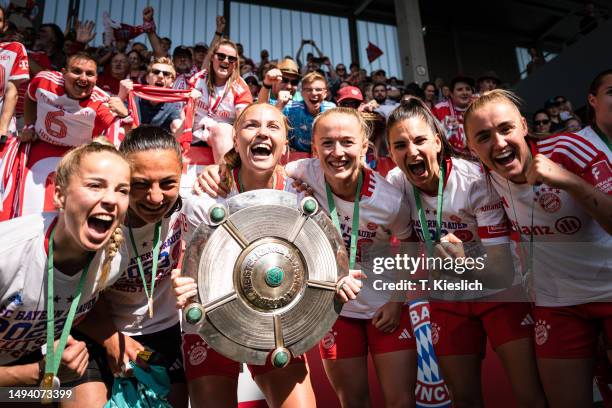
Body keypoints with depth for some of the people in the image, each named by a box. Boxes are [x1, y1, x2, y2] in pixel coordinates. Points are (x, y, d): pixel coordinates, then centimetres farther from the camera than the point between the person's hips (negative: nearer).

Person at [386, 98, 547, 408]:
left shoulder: (475, 180, -24)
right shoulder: (395, 183, -15)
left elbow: (501, 269, -25)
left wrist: (464, 260, -41)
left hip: (499, 293, -2)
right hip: (447, 298, 3)